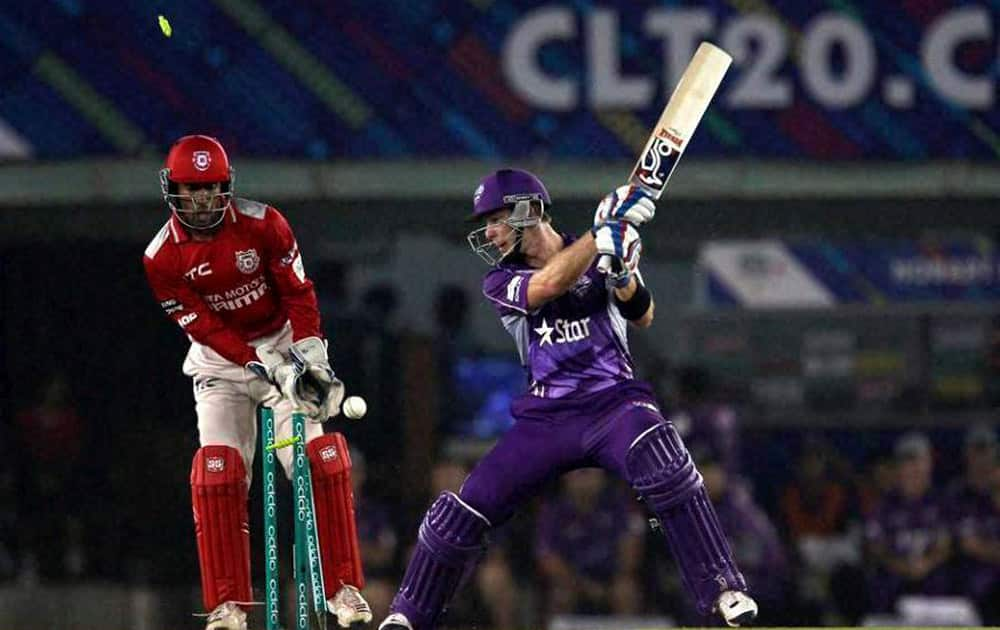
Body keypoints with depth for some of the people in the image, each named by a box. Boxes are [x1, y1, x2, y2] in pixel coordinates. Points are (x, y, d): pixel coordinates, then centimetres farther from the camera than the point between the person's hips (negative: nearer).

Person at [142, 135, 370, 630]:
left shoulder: (262, 224, -13)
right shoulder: (162, 258, -13)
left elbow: (298, 292, -8)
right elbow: (206, 328, -15)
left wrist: (310, 359, -19)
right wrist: (268, 367, -25)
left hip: (283, 344, 0)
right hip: (220, 362, 0)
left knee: (321, 463, -15)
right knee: (217, 474, -15)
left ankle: (344, 588, -7)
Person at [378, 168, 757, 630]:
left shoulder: (597, 257, 6)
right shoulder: (500, 282, 6)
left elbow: (642, 317, -3)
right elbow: (547, 286, -15)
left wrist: (622, 273, -23)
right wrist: (605, 232, -21)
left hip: (614, 401, -2)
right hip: (544, 418, 3)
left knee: (665, 469, -34)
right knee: (463, 511, -5)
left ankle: (723, 592, -31)